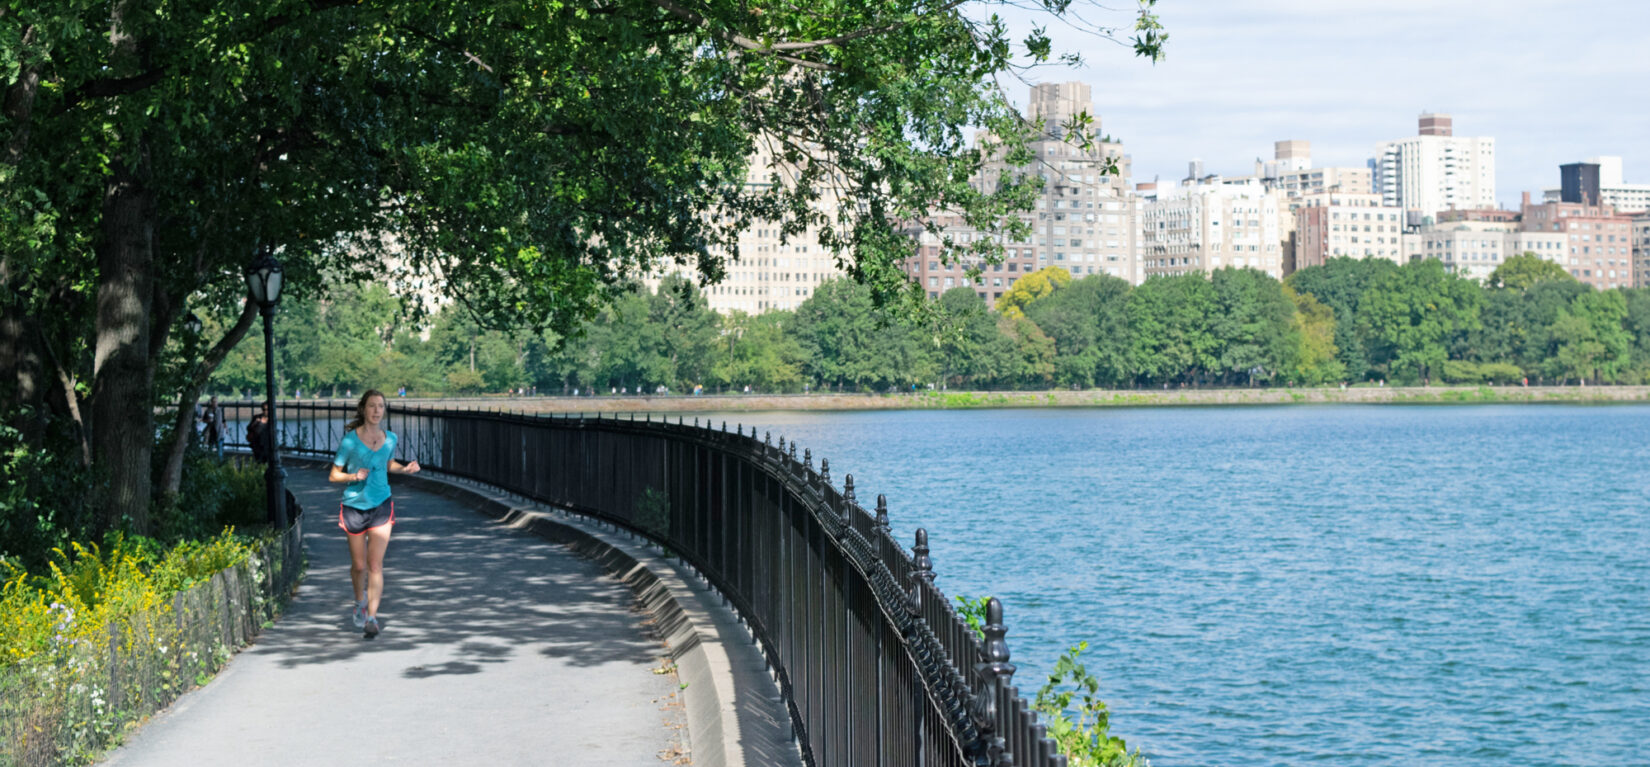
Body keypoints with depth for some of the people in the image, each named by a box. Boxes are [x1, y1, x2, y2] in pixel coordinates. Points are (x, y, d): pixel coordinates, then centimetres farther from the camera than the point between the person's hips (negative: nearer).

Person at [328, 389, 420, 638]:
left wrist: (406, 468, 1)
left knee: (375, 565, -9)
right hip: (354, 506, -1)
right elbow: (334, 475, -5)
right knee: (359, 565, 11)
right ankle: (360, 602, 40)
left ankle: (372, 617, -8)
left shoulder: (390, 438, 0)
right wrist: (354, 476, -23)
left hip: (381, 506, 1)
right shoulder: (350, 440, -11)